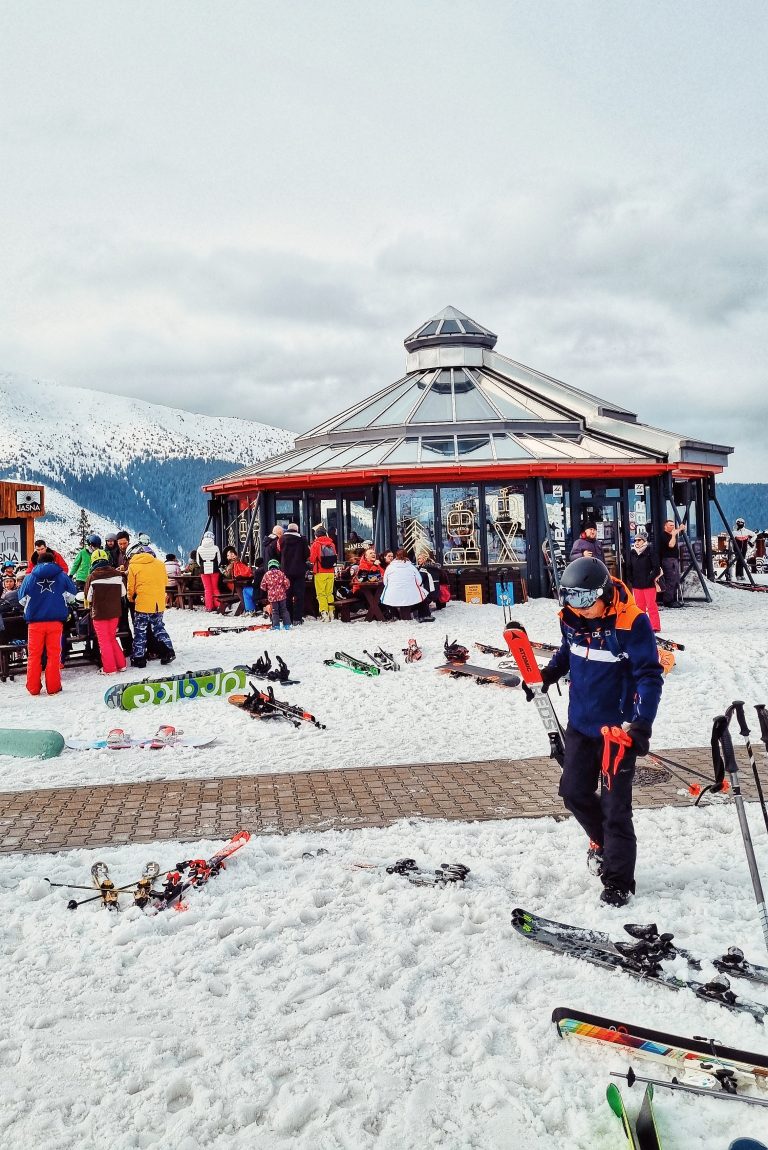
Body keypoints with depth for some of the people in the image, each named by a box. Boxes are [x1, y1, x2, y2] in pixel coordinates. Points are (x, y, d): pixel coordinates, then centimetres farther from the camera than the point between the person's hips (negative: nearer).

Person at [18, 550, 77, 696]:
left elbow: (22, 599, 11)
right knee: (54, 654, 6)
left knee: (34, 655, 10)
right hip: (56, 620, -1)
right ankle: (53, 687, 5)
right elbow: (72, 595, 9)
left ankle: (33, 687, 12)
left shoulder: (29, 578, 3)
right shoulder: (62, 576, 1)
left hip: (35, 621, 1)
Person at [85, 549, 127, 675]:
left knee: (104, 641, 6)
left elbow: (88, 597, -4)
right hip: (115, 612, 4)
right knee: (112, 638, 19)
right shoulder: (117, 574, -5)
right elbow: (123, 593, 5)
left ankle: (110, 668, 6)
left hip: (99, 612, -4)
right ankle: (121, 664, 18)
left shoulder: (92, 576, -14)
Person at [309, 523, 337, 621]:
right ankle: (331, 613, 13)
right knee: (329, 592, 13)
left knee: (321, 593, -2)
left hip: (320, 572, -5)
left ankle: (324, 612, -11)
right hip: (331, 572, 5)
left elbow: (312, 559, -7)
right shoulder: (331, 544, 5)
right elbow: (334, 557, 14)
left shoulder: (316, 544, -9)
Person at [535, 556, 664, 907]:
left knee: (615, 806, 0)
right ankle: (601, 840, 43)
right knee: (574, 792, 14)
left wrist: (642, 722, -29)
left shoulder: (631, 623, -21)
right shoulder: (571, 618, -3)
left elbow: (650, 675, -20)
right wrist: (547, 674, 2)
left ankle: (618, 883, 15)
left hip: (618, 727, -6)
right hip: (580, 723, 6)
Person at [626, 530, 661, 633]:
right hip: (636, 584, 5)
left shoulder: (650, 551, -5)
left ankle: (655, 627, -1)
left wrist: (651, 578, -12)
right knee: (639, 606, 9)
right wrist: (631, 580, 8)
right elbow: (630, 568, 17)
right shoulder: (632, 552, 9)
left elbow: (657, 568, -6)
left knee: (651, 605, -5)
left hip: (649, 584, -5)